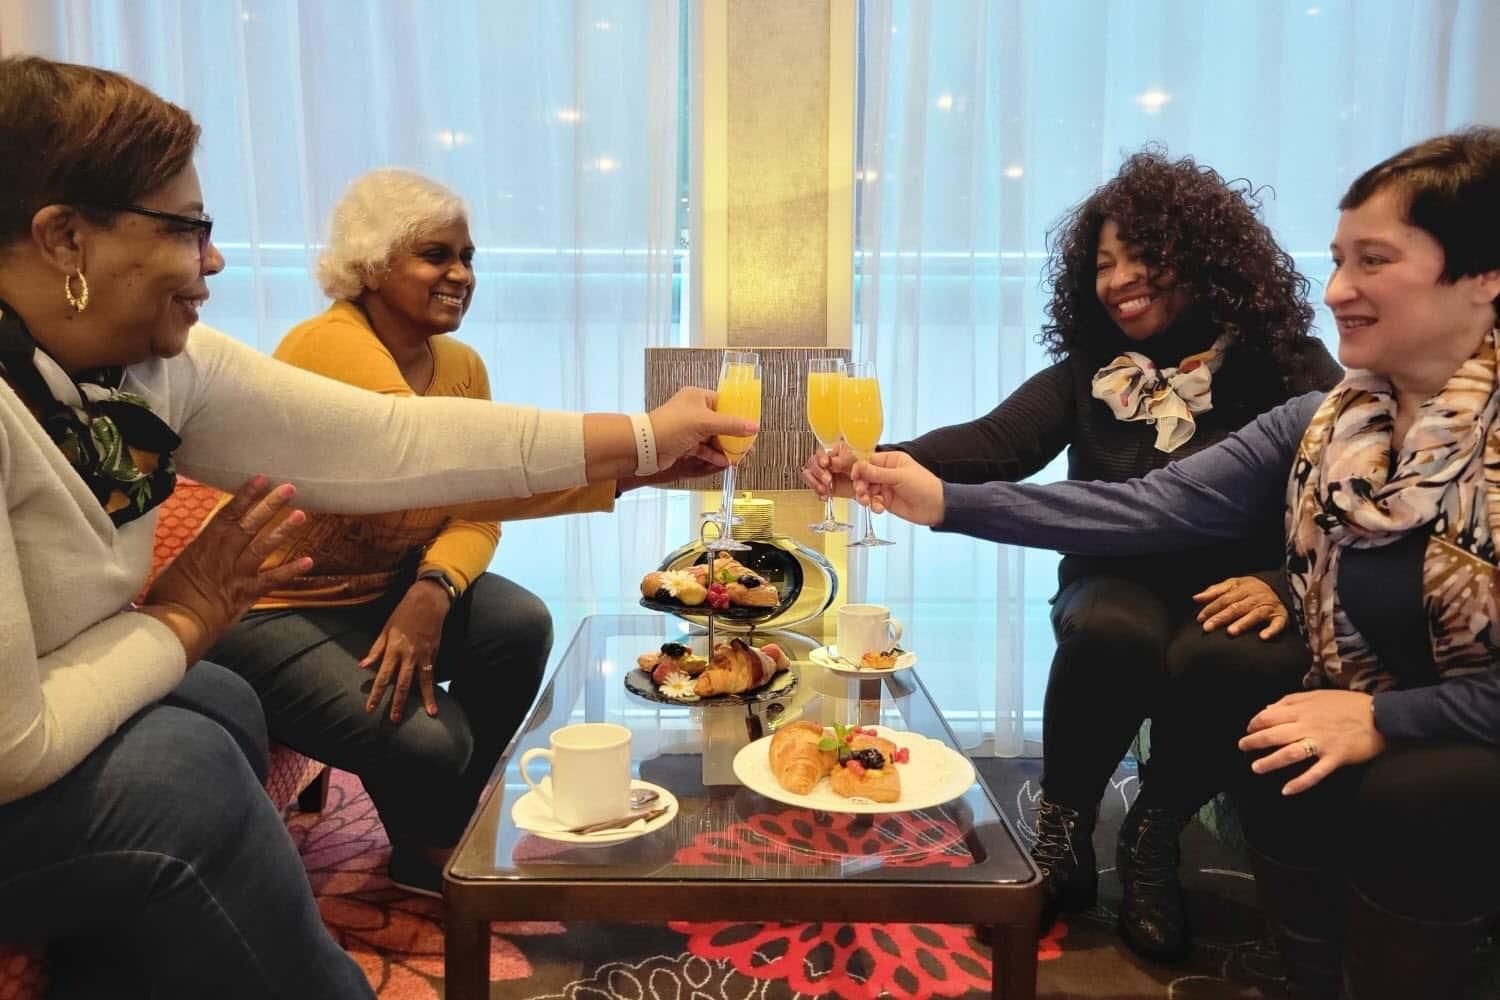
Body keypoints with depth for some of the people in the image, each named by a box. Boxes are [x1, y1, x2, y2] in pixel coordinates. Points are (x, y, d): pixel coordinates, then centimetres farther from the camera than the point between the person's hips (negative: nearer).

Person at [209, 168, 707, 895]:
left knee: (519, 624, -19)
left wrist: (433, 592, -31)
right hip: (271, 607, -6)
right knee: (427, 739, -24)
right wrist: (630, 464, -49)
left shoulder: (461, 365, -1)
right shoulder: (330, 347, -25)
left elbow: (476, 511, -8)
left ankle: (455, 825, 6)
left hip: (384, 588, 7)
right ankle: (424, 857, 14)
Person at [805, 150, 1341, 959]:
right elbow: (993, 443, -14)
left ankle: (1153, 838, -5)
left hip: (1236, 601, -1)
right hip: (1121, 587, 1)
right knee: (1108, 632, -34)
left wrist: (1282, 582, -22)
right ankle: (1063, 836, -9)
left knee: (1222, 658, -35)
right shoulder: (1088, 372, 3)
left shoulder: (1284, 368, 0)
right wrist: (882, 466, -33)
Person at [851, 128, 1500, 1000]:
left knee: (1409, 795, -31)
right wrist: (947, 501, -20)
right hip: (1365, 729, 4)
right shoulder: (1321, 427, -1)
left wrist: (1386, 718, -25)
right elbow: (1149, 507, -12)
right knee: (1272, 766, -23)